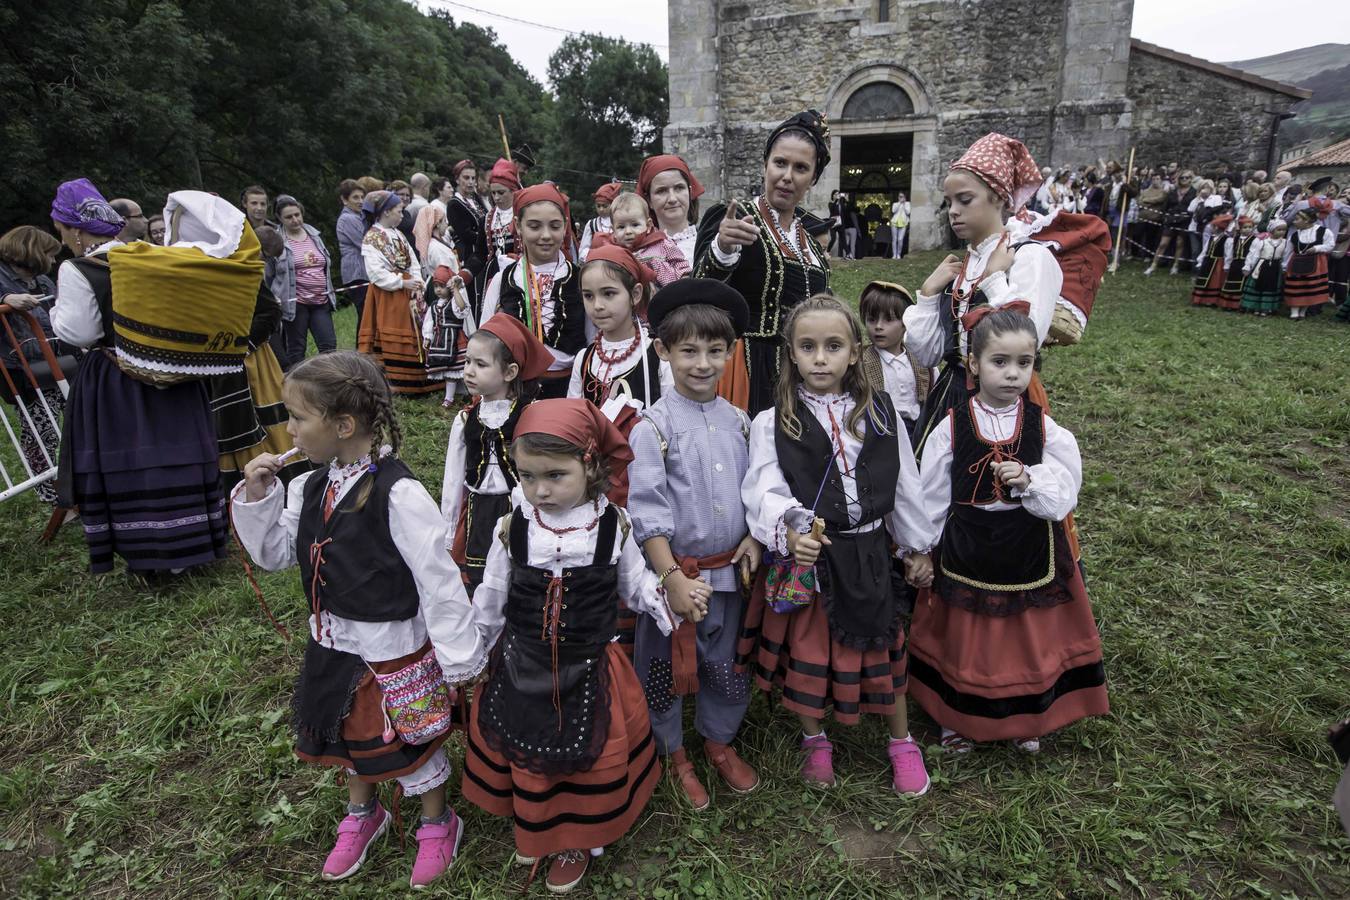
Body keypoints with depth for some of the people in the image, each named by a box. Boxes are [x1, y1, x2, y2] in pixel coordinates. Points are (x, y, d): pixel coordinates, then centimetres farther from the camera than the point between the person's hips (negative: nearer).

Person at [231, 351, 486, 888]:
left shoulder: (399, 495, -28)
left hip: (394, 652, -7)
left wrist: (461, 658, -16)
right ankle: (362, 814, 56)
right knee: (349, 733, 27)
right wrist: (256, 498, -10)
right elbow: (274, 553, 7)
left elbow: (438, 581, -23)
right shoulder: (311, 487, -5)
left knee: (410, 742, 15)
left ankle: (438, 824, 44)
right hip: (334, 646, 7)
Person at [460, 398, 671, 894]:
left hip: (590, 672, -1)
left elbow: (636, 585, 0)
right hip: (521, 671, 1)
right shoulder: (512, 528, -14)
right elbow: (489, 602, 1)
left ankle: (578, 840, 43)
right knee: (527, 758, 20)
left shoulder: (615, 525, -16)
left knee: (591, 760, 15)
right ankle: (533, 829, 50)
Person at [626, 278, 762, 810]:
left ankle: (718, 740, 46)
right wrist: (672, 577, -19)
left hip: (730, 569, 5)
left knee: (727, 662, 19)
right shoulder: (653, 427, -13)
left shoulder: (738, 422, 3)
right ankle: (674, 753, 38)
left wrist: (754, 538, -5)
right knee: (667, 665, 13)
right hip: (676, 570, -4)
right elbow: (647, 511, -16)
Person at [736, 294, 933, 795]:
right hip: (803, 555, -2)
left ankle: (901, 742, 40)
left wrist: (917, 549, 13)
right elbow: (764, 490, -18)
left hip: (869, 555, 2)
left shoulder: (881, 416, 1)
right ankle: (814, 741, 39)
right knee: (806, 651, 12)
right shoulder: (772, 424, -7)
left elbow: (905, 486, 8)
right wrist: (790, 531, -37)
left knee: (883, 651, 16)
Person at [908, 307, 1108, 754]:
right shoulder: (952, 427, -9)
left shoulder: (1044, 427, -5)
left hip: (1030, 555, 1)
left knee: (1030, 638, 16)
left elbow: (1064, 496, -5)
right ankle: (960, 718, 38)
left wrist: (1028, 481, -24)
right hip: (966, 555, -1)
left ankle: (1025, 718, 42)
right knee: (964, 641, 13)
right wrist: (925, 553, 3)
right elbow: (931, 499, -2)